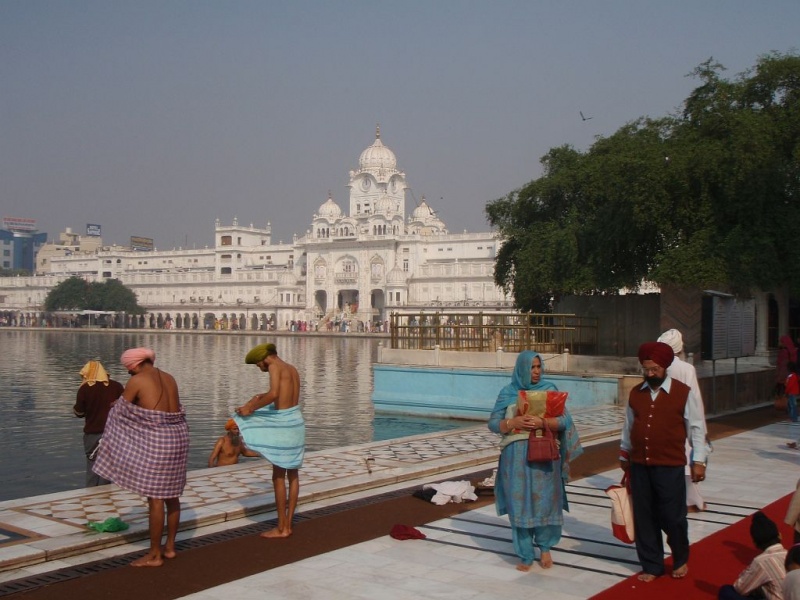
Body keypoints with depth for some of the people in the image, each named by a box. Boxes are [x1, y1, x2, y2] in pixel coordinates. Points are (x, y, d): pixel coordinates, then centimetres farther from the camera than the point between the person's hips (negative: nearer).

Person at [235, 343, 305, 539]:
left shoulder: (275, 366, -10)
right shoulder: (292, 369, 17)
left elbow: (273, 394, -25)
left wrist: (250, 408, -16)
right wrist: (262, 398, 24)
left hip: (283, 424, -9)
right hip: (295, 421, 9)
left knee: (278, 476, 0)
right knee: (292, 474, 12)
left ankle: (281, 528, 6)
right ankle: (288, 524, 21)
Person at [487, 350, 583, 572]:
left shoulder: (549, 389, 3)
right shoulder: (508, 393, 4)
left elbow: (565, 420, -4)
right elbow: (493, 423, 2)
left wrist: (542, 422, -20)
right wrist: (513, 422, -16)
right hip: (516, 457, 0)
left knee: (545, 501, 3)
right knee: (519, 504, 3)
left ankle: (544, 547, 26)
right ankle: (525, 555, 14)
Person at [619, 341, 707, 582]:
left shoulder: (683, 393, -5)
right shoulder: (636, 393, 6)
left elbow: (696, 428, -1)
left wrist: (698, 461, -3)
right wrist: (624, 455, 20)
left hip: (670, 466, -3)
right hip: (639, 465, 4)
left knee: (672, 516, 4)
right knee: (644, 517, 9)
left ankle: (680, 560, 30)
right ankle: (651, 566, 24)